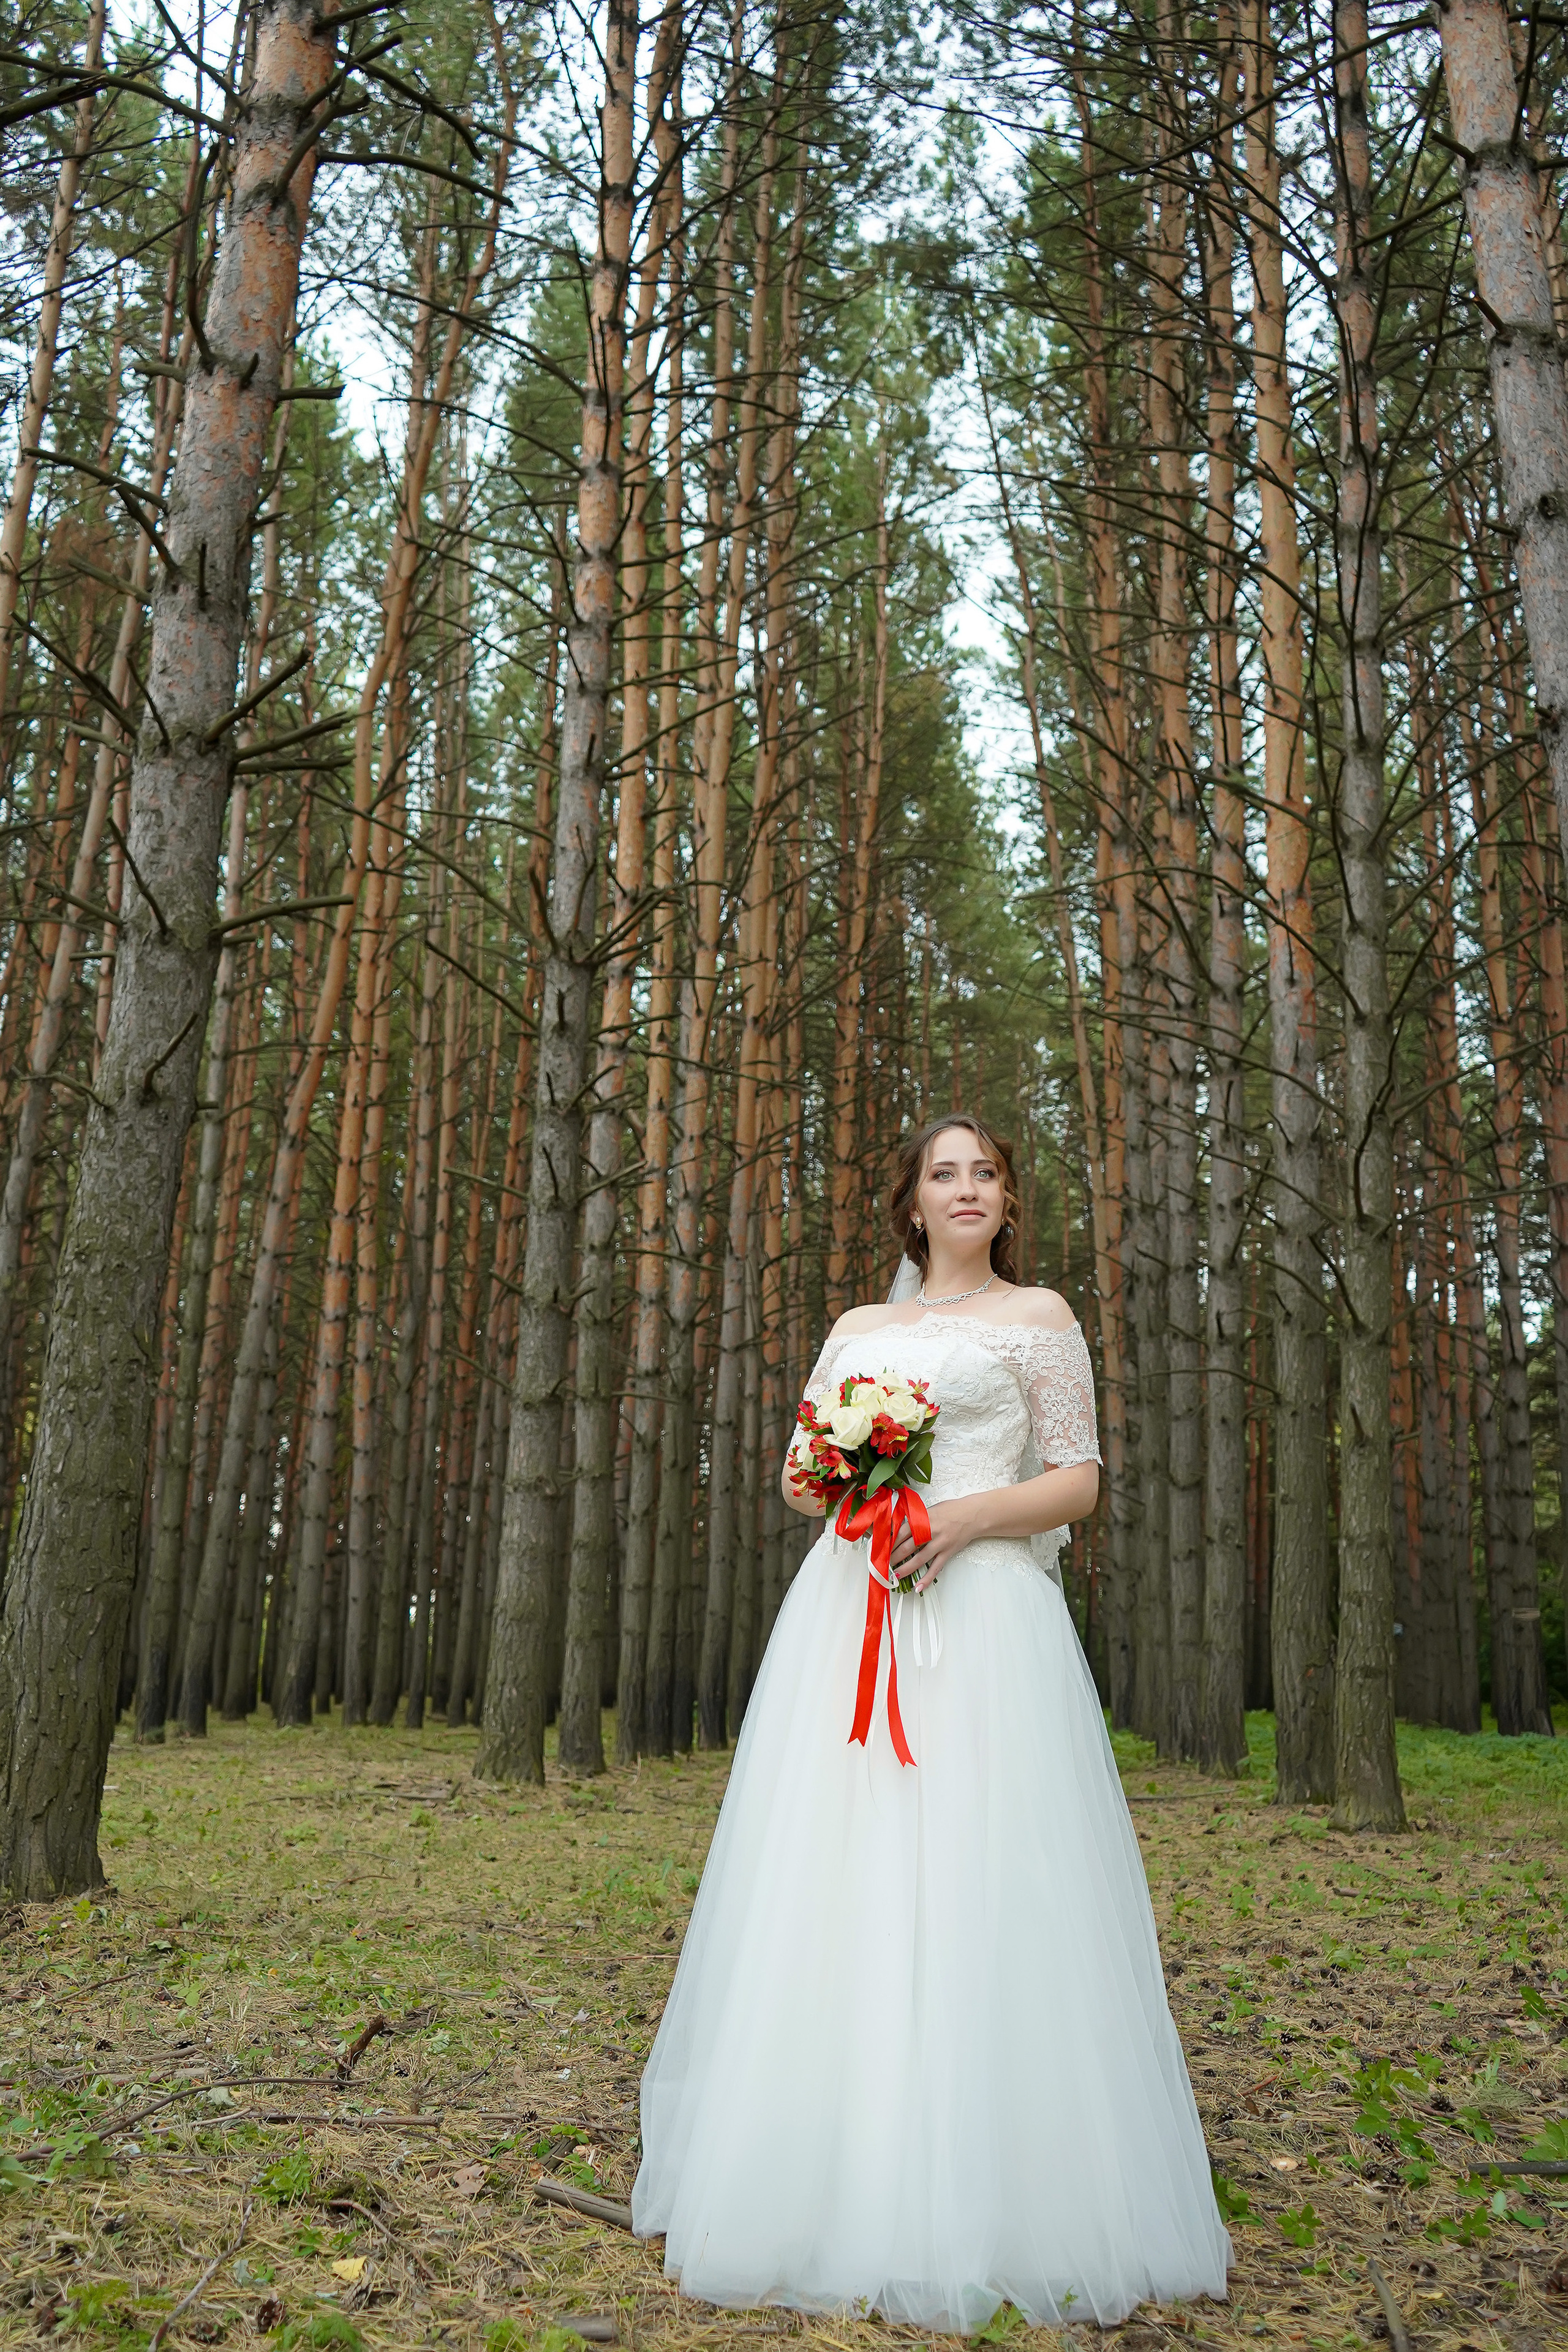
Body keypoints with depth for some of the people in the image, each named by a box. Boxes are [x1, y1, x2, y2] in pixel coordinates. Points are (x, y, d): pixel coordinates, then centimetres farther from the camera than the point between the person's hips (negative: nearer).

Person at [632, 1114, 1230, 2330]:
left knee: (974, 1882, -9)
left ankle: (982, 2200, 0)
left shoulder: (1038, 1317, 10)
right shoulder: (857, 1330, 21)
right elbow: (796, 1472, 19)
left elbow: (1078, 1479, 4)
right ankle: (840, 2184, 10)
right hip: (848, 1605, 4)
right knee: (836, 1877, 1)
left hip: (981, 1606, -4)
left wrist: (974, 1513, -13)